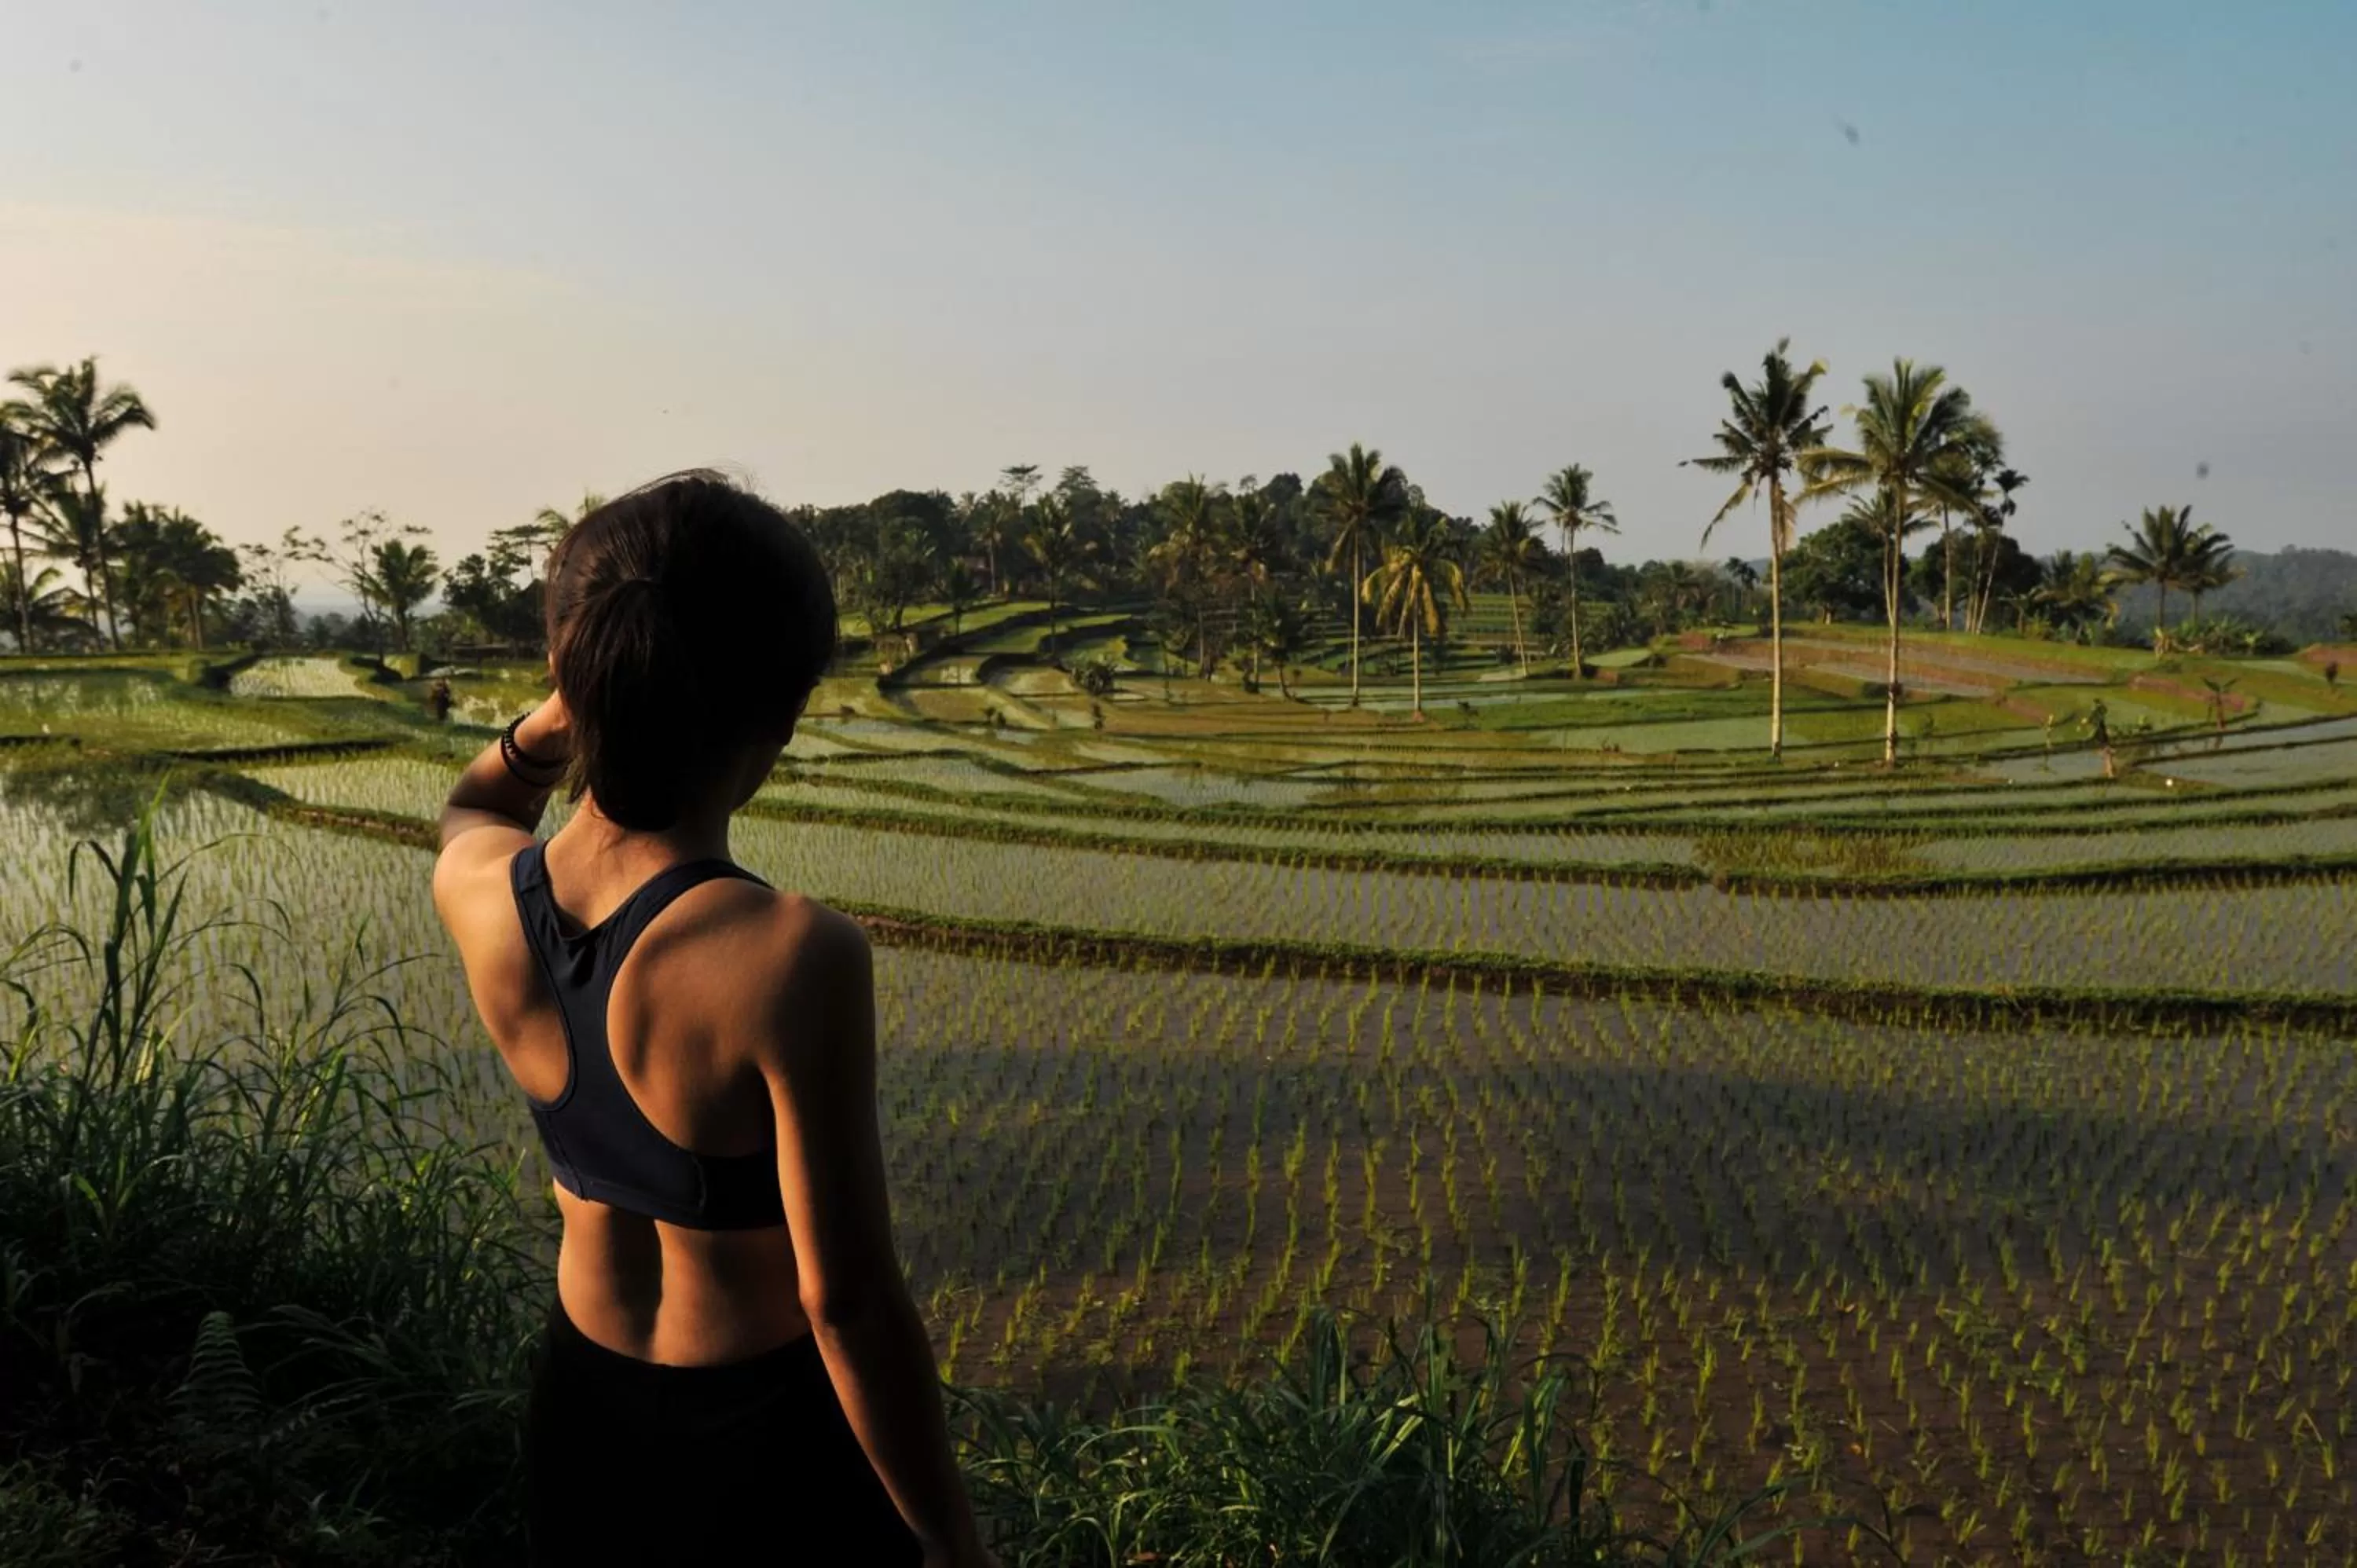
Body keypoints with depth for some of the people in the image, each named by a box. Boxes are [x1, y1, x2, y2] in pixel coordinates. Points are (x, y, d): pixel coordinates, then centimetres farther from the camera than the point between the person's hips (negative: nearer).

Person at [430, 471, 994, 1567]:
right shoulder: (790, 958, -31)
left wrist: (558, 717, -6)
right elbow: (847, 1300, -24)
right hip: (769, 1433, -5)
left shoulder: (481, 893, -13)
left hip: (584, 1409, 5)